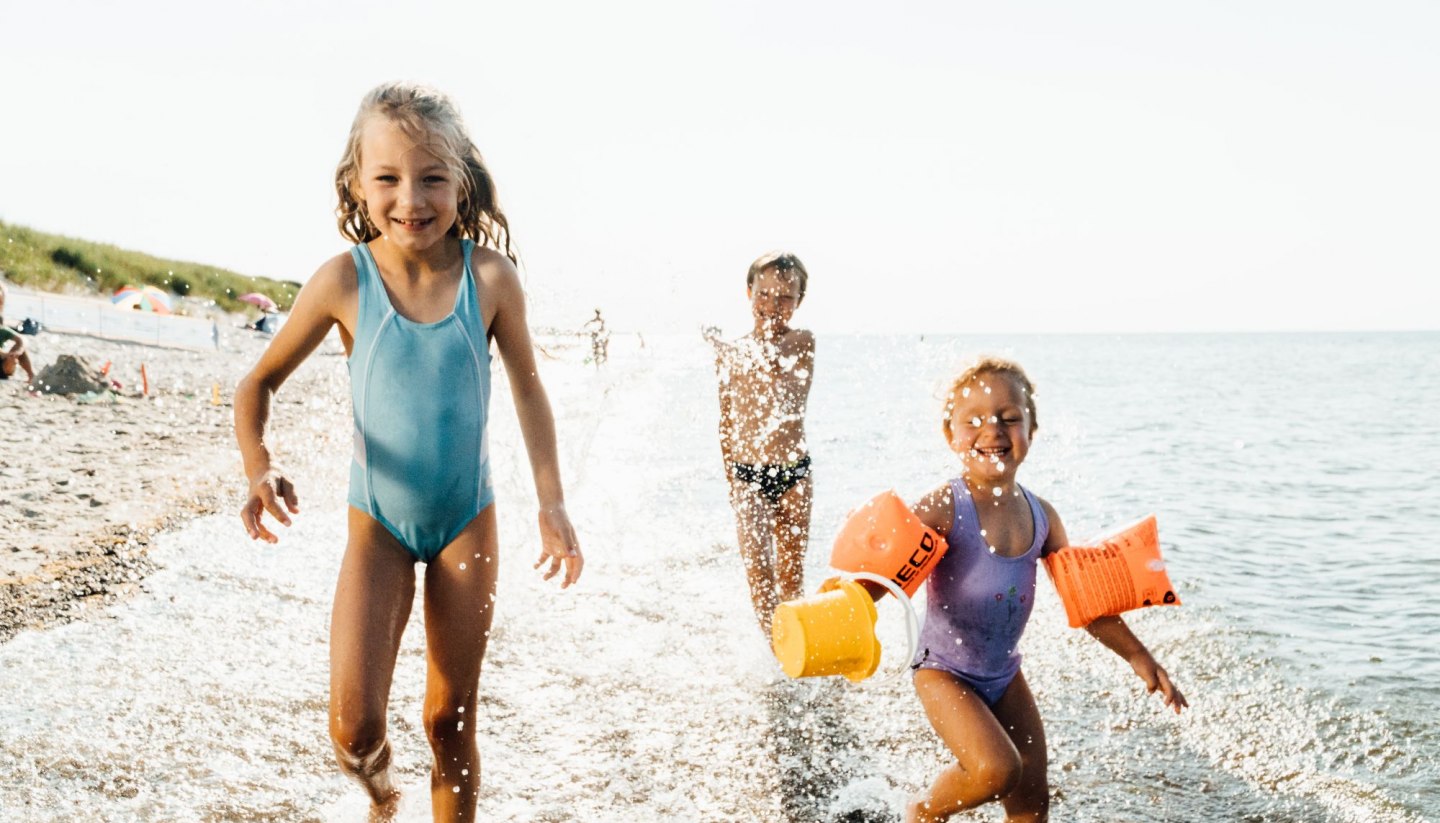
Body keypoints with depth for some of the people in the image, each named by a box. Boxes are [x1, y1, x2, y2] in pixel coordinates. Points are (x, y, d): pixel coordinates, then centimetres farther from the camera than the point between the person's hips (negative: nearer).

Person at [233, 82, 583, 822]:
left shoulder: (490, 277, -13)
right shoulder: (344, 280, -14)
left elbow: (527, 388, 0)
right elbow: (260, 381, -3)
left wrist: (551, 502, -3)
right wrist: (258, 467, -21)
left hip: (467, 522, 1)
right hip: (378, 524, 0)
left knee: (451, 720, 10)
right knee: (353, 728, -8)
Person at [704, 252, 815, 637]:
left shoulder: (803, 342, -3)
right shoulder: (729, 354, 4)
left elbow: (772, 363, -23)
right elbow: (727, 421, 10)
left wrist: (719, 342, -9)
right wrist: (729, 477, 7)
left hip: (794, 473, 0)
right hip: (748, 475, 1)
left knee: (791, 570, 10)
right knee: (758, 566, -12)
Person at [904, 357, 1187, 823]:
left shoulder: (1041, 517, -3)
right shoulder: (943, 510, -21)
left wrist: (1138, 657, 8)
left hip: (1004, 673, 6)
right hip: (944, 670, -6)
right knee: (996, 771, -23)